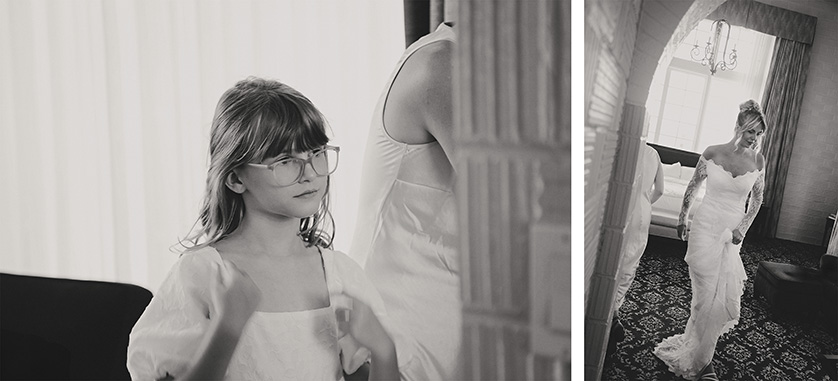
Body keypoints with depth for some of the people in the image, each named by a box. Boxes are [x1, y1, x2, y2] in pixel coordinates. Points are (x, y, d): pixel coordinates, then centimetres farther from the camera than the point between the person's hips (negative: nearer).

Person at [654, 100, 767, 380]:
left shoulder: (757, 160, -2)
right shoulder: (712, 153, -6)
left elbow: (757, 198, 11)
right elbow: (692, 187, 7)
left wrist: (743, 228, 0)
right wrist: (682, 220, 13)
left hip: (732, 233, 2)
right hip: (705, 228, -2)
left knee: (725, 296, 0)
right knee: (707, 293, -4)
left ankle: (698, 354, 17)